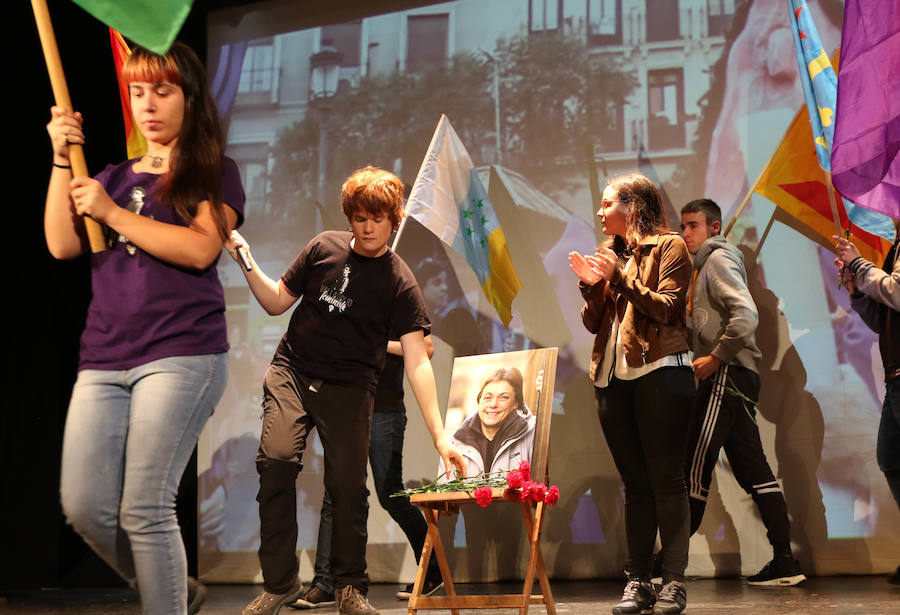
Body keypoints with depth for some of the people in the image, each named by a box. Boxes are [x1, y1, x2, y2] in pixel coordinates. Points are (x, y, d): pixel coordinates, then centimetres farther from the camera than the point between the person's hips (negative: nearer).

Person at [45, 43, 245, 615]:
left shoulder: (214, 173, 7)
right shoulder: (114, 178, 22)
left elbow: (201, 249, -10)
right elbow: (62, 244, 8)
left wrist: (113, 213, -9)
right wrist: (61, 159, 2)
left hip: (182, 355, -5)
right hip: (104, 359, 6)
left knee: (145, 508, -11)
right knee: (84, 507, 0)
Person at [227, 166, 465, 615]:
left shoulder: (399, 282, -5)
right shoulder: (324, 248, 3)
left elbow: (416, 363, -11)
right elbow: (278, 302, 13)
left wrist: (439, 435, -18)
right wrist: (247, 263, -4)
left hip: (348, 387, -1)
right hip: (292, 371, 1)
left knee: (348, 483, -10)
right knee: (277, 459, -20)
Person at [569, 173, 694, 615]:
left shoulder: (668, 247, 2)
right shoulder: (609, 255, 20)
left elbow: (667, 307, -10)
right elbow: (593, 323, 17)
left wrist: (620, 278, -16)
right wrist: (591, 286, 0)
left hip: (658, 372, -6)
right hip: (613, 379, 6)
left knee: (666, 479, -5)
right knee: (634, 483, 7)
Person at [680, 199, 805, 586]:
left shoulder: (719, 259, -6)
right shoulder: (703, 266, 23)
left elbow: (746, 315, -20)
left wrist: (715, 357, -18)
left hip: (728, 374, -10)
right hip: (728, 378, 10)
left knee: (694, 466, -8)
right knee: (752, 470, 7)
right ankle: (784, 561, 9)